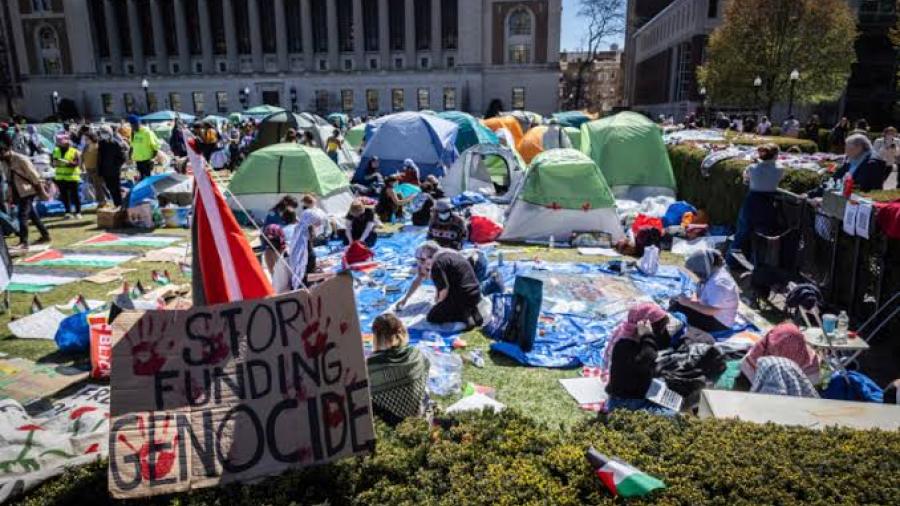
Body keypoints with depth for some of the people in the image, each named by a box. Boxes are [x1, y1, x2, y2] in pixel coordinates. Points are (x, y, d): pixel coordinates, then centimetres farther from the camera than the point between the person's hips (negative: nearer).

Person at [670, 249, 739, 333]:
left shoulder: (718, 283, -27)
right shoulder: (712, 274, 4)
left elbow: (711, 310, -29)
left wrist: (689, 303, -23)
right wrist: (690, 300, -4)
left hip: (720, 323, -10)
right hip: (714, 316, 10)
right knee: (675, 303, 2)